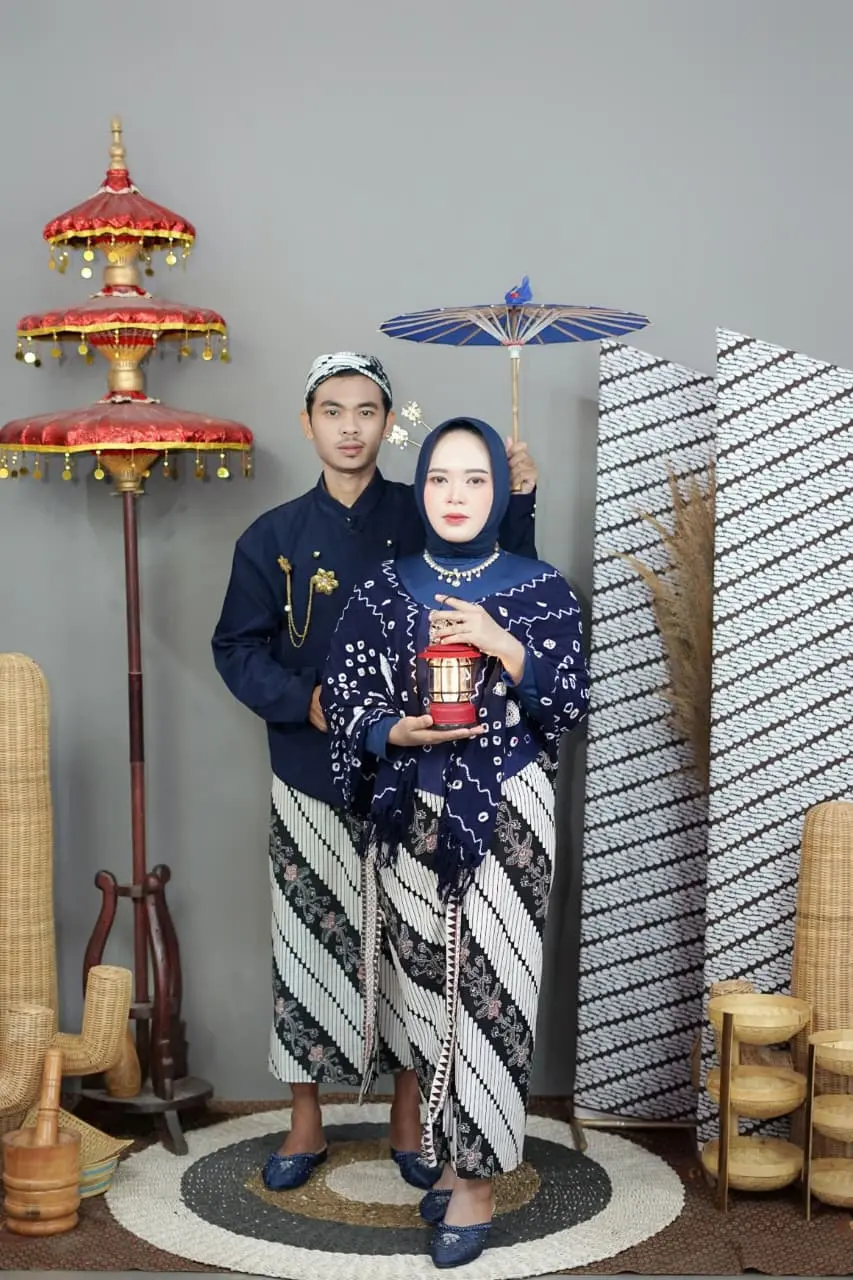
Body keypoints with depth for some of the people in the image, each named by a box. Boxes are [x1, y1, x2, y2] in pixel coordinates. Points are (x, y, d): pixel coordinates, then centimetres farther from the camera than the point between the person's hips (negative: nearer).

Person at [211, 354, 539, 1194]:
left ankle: (408, 1122, 25)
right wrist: (304, 700, -13)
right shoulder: (274, 537, 1)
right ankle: (306, 1126, 22)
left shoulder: (426, 521, 0)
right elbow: (238, 650, 3)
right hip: (312, 779, 0)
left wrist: (515, 507, -14)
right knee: (307, 945, 6)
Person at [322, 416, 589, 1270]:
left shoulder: (541, 589, 1)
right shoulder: (383, 591, 6)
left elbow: (571, 708, -3)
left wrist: (503, 646, -17)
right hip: (413, 821, 2)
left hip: (506, 820, -2)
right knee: (429, 992, 7)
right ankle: (454, 1151, 25)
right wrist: (395, 732, -14)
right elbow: (341, 702, 5)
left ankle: (476, 1179, 9)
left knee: (491, 994, -3)